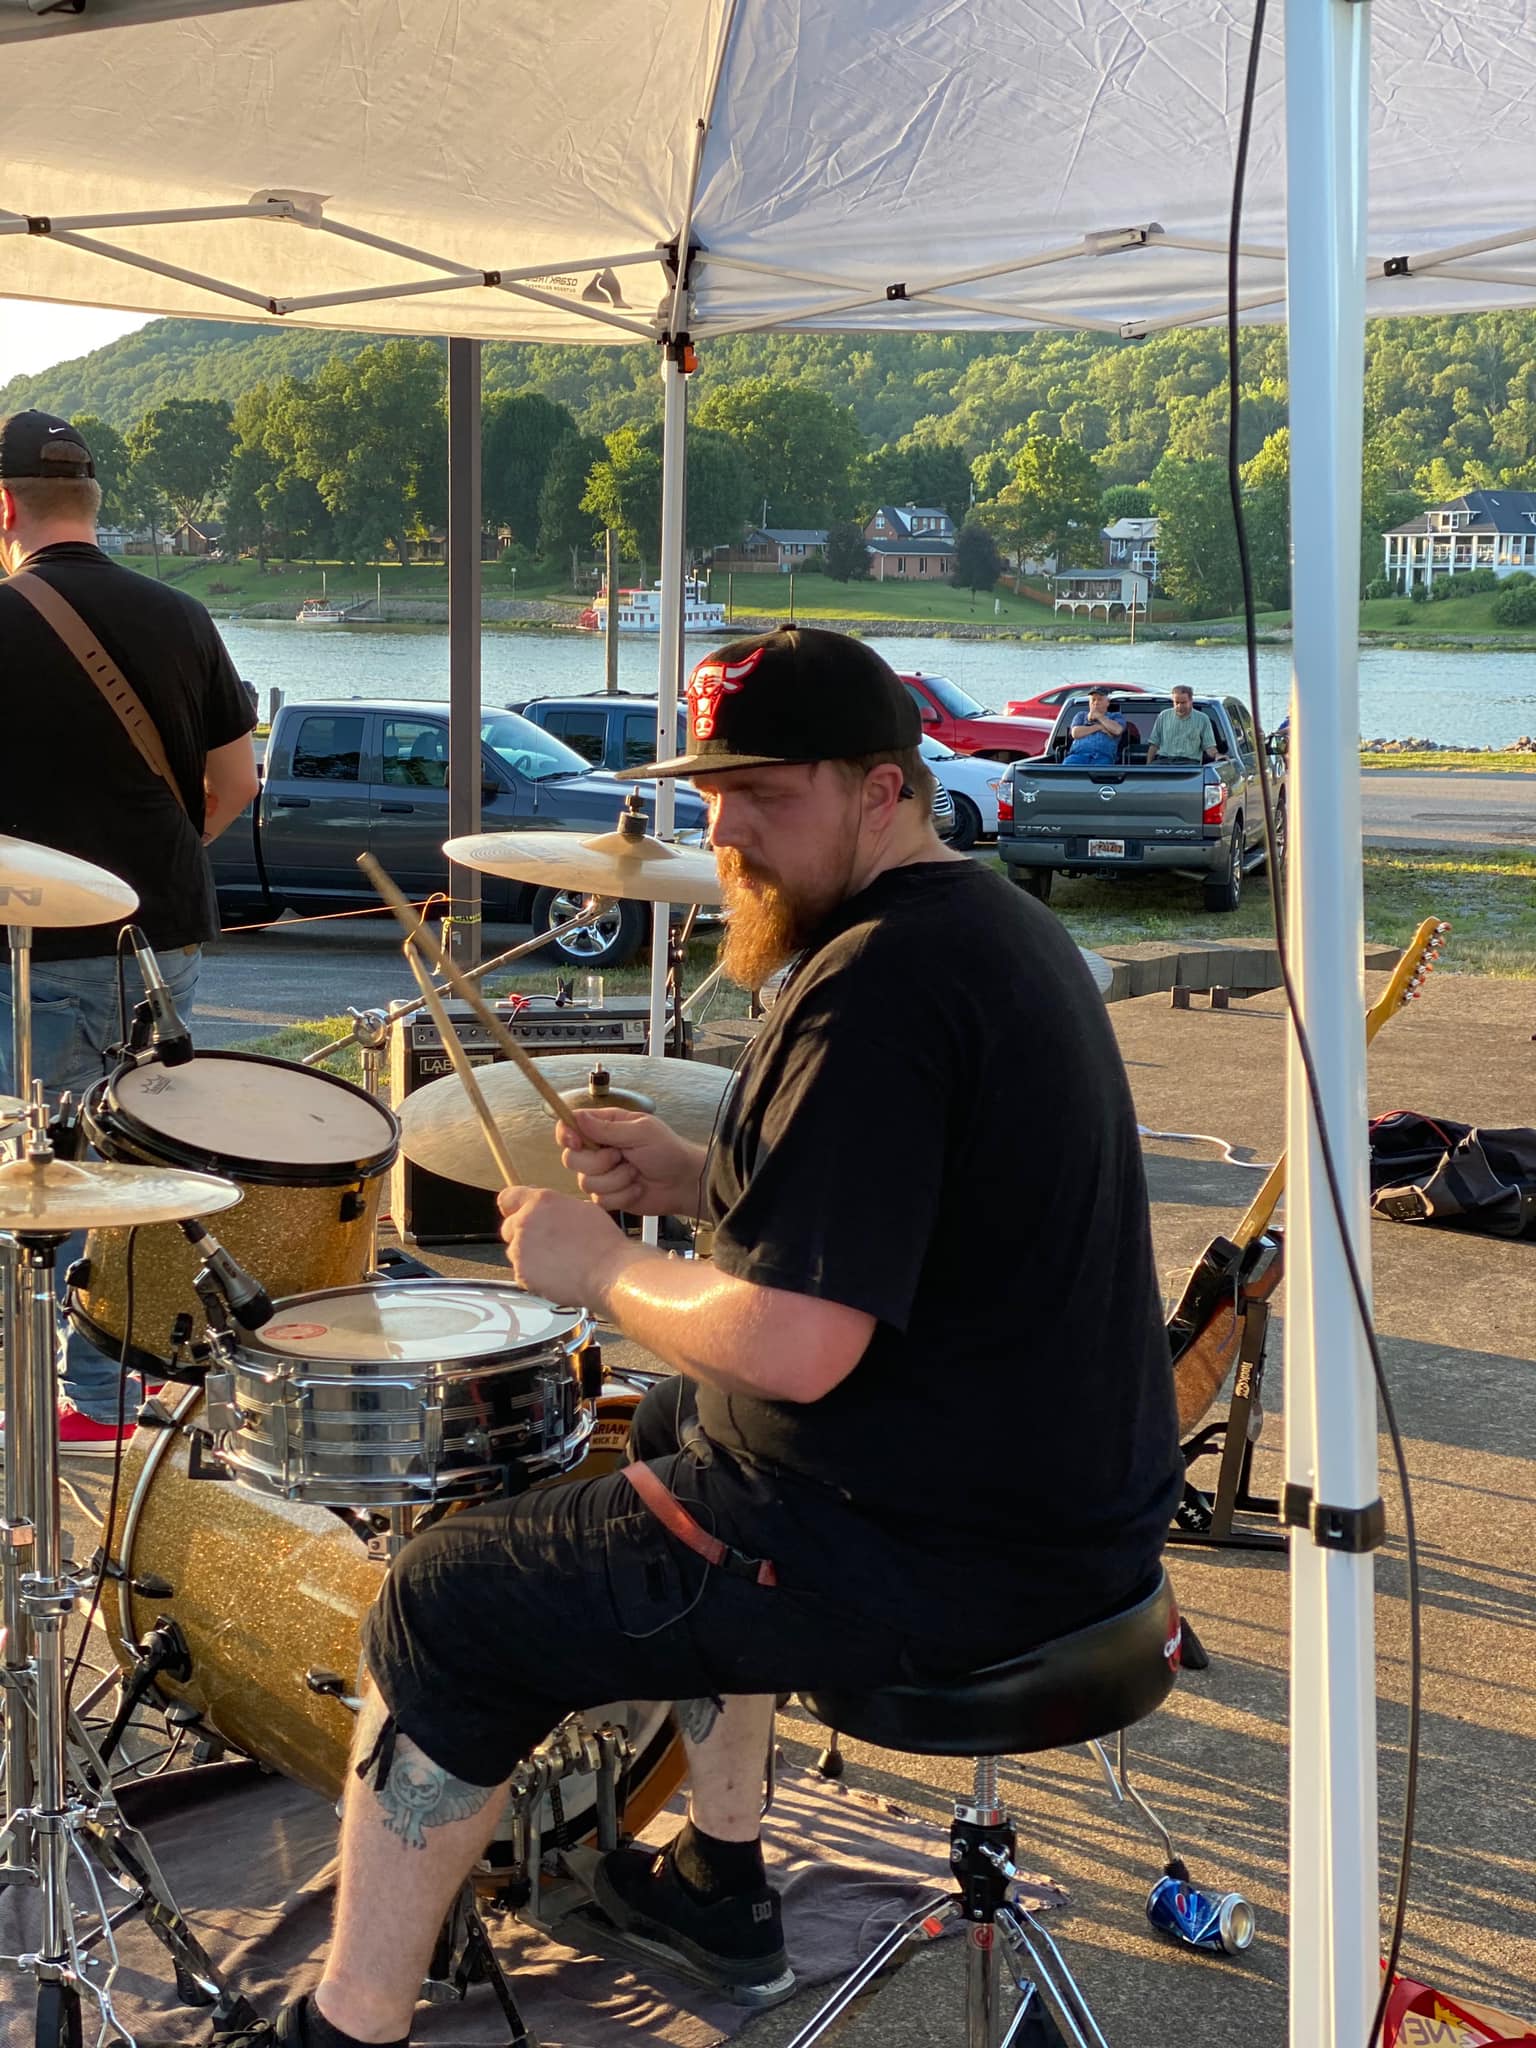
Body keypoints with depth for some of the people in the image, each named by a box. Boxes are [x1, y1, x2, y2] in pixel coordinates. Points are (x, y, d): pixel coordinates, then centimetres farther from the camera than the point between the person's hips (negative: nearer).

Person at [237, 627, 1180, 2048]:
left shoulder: (875, 984, -23)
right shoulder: (995, 922, 10)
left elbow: (795, 1343, -28)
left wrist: (600, 1266, -11)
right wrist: (695, 1180, 9)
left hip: (942, 1555, -10)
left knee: (449, 1607, -1)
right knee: (677, 1432, 34)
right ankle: (721, 1884, 40)